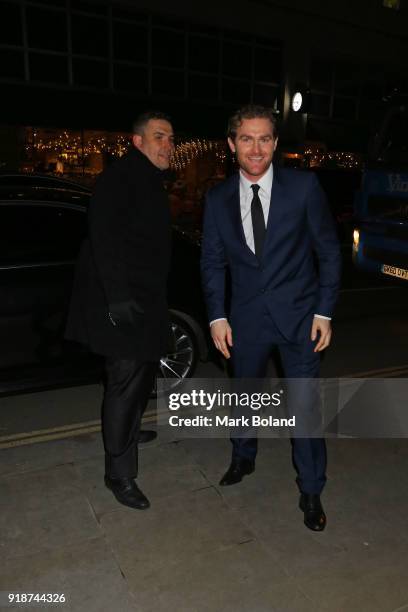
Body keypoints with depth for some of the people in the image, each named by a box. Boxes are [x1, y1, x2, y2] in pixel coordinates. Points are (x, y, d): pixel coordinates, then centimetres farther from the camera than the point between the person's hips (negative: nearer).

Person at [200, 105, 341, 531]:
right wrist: (217, 316, -3)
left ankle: (311, 491, 24)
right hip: (246, 318, 3)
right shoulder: (218, 198, -2)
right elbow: (212, 262, 4)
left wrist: (324, 312, -7)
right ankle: (243, 458, 46)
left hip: (298, 316, -2)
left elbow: (328, 251, -4)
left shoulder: (303, 187, -9)